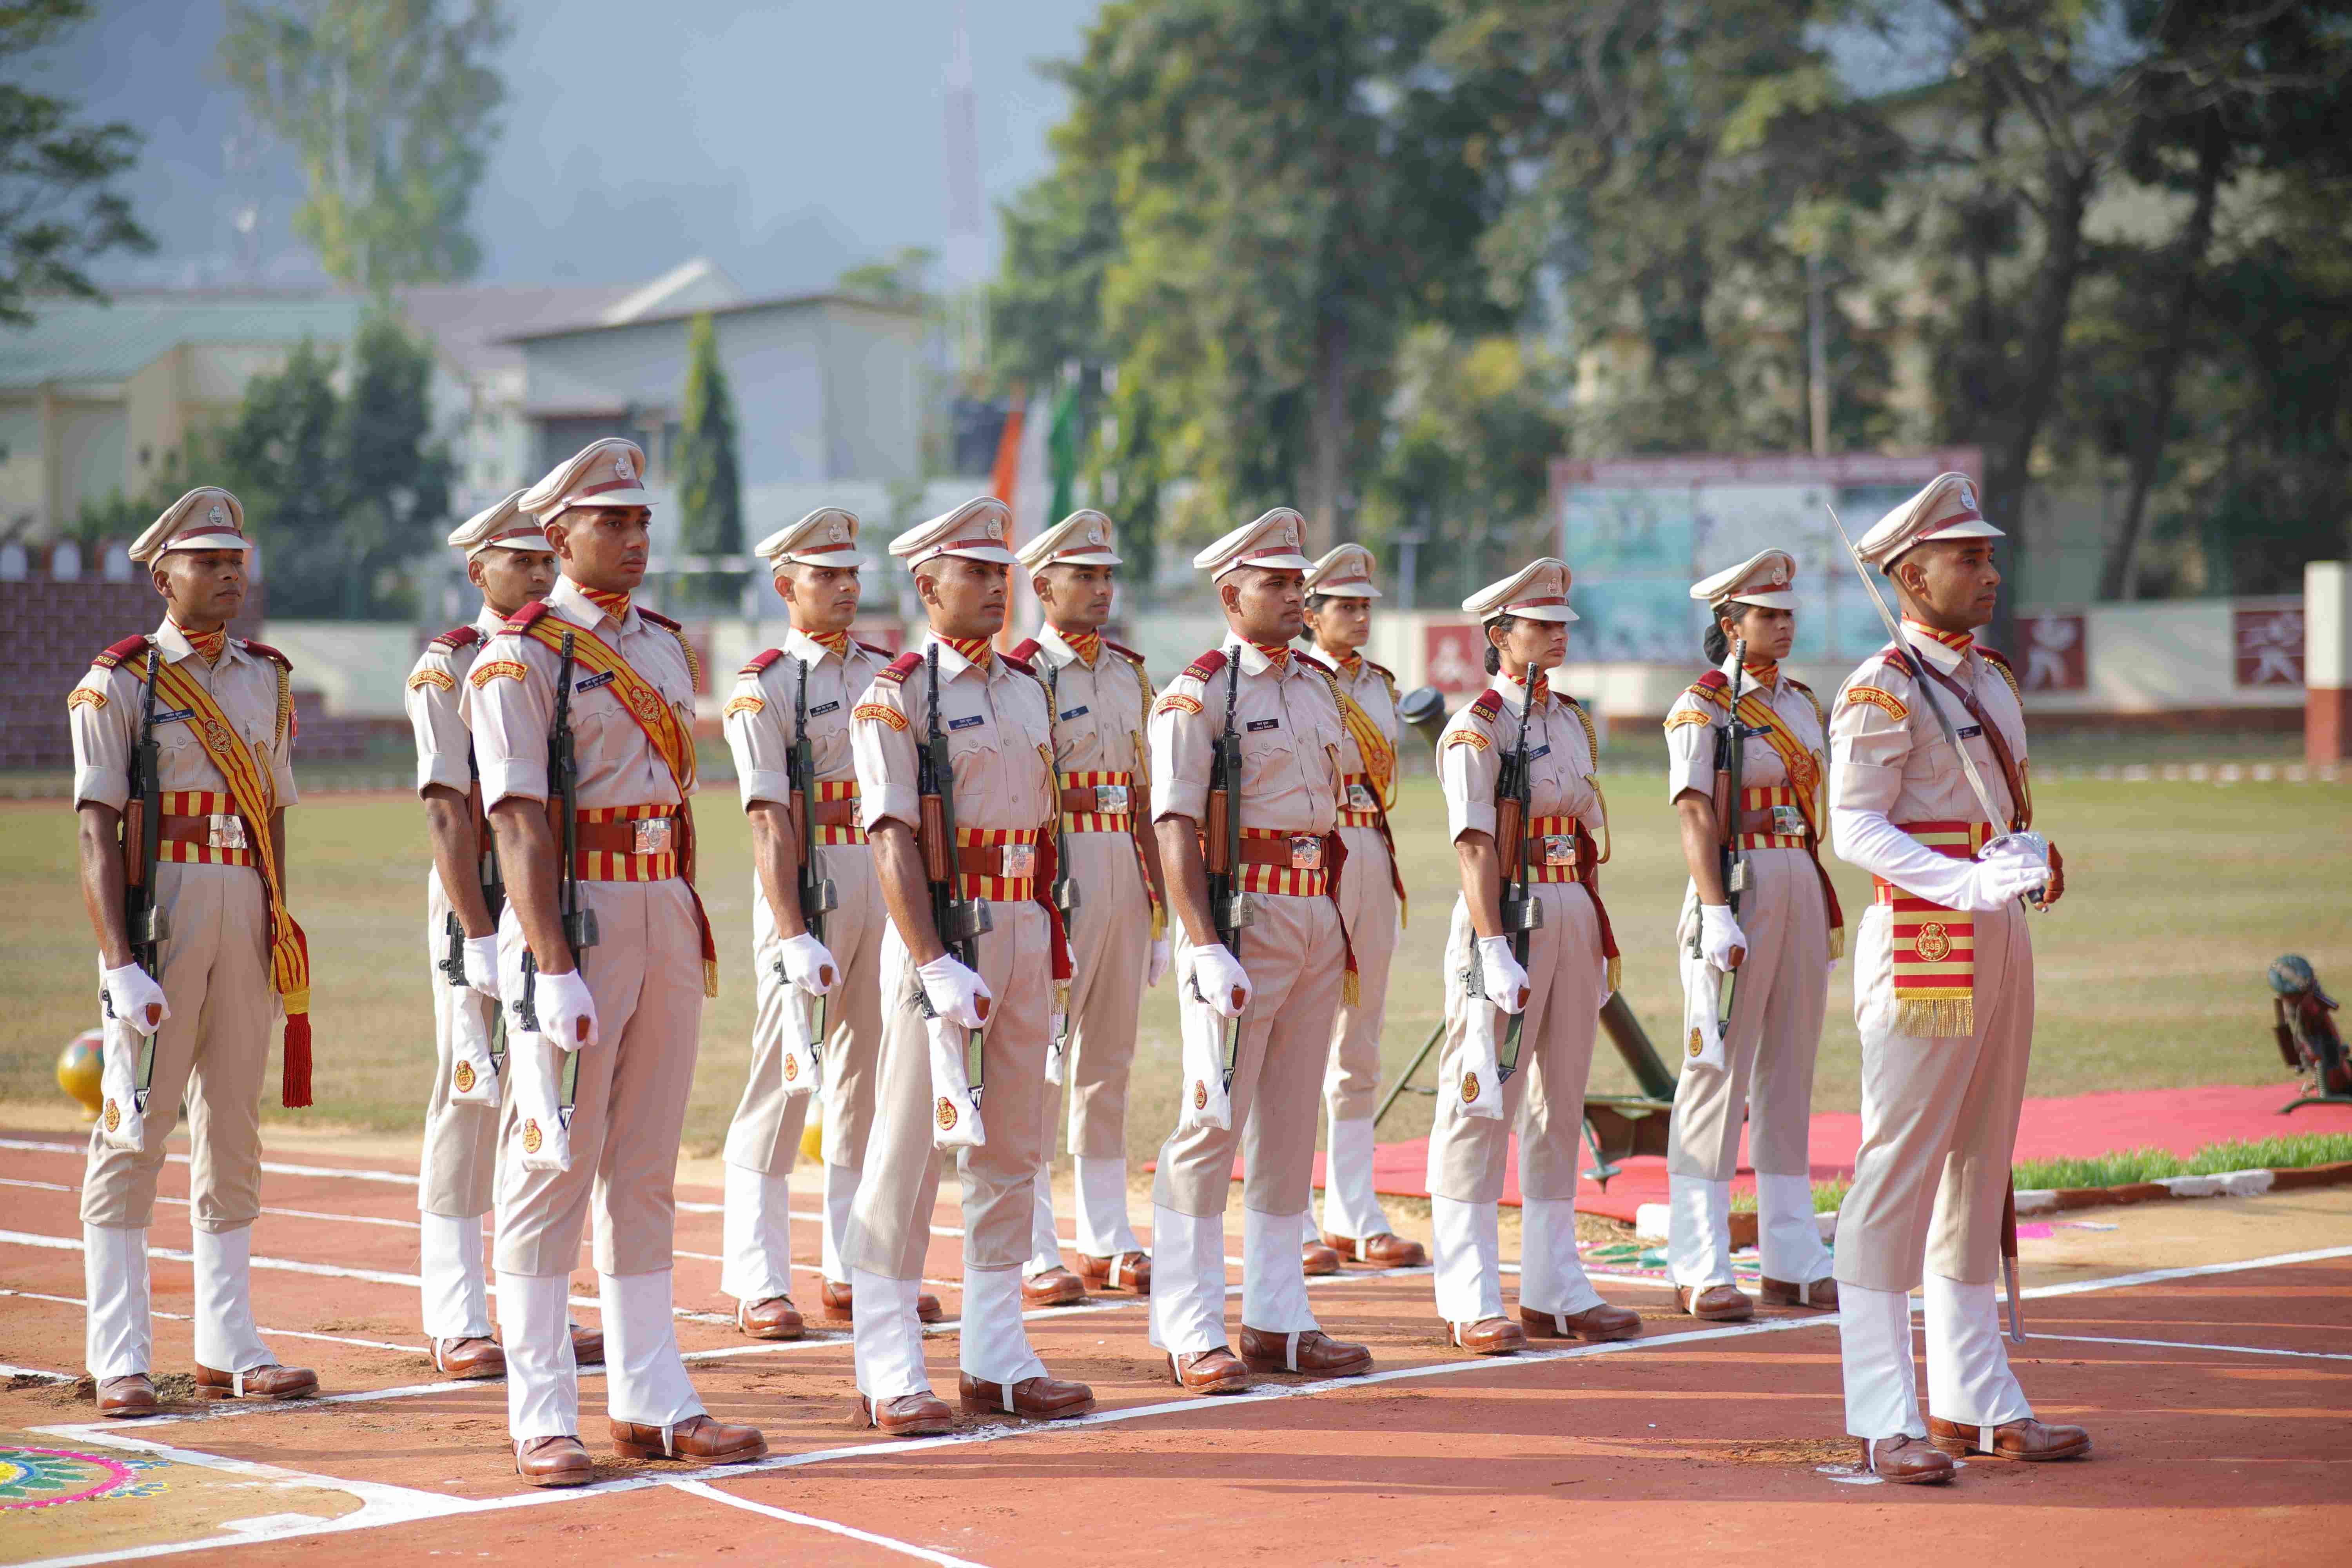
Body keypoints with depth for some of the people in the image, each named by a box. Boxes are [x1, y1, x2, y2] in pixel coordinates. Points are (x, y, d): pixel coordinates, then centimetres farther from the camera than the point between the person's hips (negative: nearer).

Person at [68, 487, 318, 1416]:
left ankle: (227, 1349, 13)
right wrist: (121, 965, -18)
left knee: (234, 1130, 8)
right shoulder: (119, 685, -3)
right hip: (155, 912, -6)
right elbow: (97, 834, -9)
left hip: (247, 920, 6)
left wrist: (279, 943, 14)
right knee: (134, 1130, -6)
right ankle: (119, 1359, -4)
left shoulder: (267, 682, 14)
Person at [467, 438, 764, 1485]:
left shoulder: (666, 648, 15)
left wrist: (691, 931, 15)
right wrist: (556, 971, -21)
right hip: (573, 916, -7)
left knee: (645, 1171, 10)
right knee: (554, 1167, -4)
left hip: (668, 919, 7)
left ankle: (652, 1401, 15)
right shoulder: (520, 659, -8)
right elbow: (519, 821, -15)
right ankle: (542, 1417, 0)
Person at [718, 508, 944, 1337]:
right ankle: (760, 1285, -3)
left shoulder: (886, 672, 14)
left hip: (888, 883, 6)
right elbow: (769, 820, -14)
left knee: (869, 1074, 9)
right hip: (806, 885, -6)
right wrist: (795, 936, -22)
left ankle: (853, 1271, 17)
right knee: (784, 1079, -6)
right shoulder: (764, 687, -5)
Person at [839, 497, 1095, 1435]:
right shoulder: (899, 696, -7)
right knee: (908, 1158, -4)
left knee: (1010, 1153, 10)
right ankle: (891, 1376, -1)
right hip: (944, 933, -7)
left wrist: (1053, 941, 13)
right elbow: (892, 840, -15)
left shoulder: (1024, 690, 15)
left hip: (1024, 935, 7)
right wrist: (936, 965, -22)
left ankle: (997, 1359, 17)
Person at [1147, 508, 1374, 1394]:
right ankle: (1192, 1332, -3)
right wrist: (1208, 950, -21)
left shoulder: (1318, 690, 15)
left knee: (1289, 1127, 10)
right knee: (1212, 1124, -6)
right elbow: (1175, 831, -13)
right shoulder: (1198, 695, -7)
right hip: (1242, 917, -7)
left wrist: (1345, 932, 17)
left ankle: (1277, 1321, 15)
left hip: (1316, 919, 7)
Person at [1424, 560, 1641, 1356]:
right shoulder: (1477, 729, -9)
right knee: (1482, 1108, -4)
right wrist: (1494, 949, -23)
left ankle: (1555, 1290, 18)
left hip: (1573, 919, 8)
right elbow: (1475, 845, -16)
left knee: (1559, 1105, 11)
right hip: (1508, 918, -8)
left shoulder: (1571, 721, 15)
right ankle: (1472, 1300, -2)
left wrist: (1599, 939, 16)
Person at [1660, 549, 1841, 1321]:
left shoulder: (1798, 700, 15)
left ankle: (1793, 1262, 15)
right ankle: (1700, 1268, -3)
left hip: (1801, 888, 7)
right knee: (1718, 1073, -5)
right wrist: (1718, 916, -22)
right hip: (1738, 888, -7)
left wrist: (1825, 911, 17)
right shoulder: (1702, 708, -7)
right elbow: (1695, 817, -13)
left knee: (1789, 1074, 10)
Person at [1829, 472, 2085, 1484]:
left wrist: (2034, 859, 5)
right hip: (1921, 943, -9)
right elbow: (1857, 828, -18)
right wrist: (1965, 881, -30)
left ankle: (1974, 1401, 21)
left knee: (1978, 1170, 13)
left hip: (1999, 943, 9)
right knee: (1900, 1170, -8)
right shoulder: (1880, 693, -10)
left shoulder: (1994, 682, 16)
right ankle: (1885, 1420, -8)